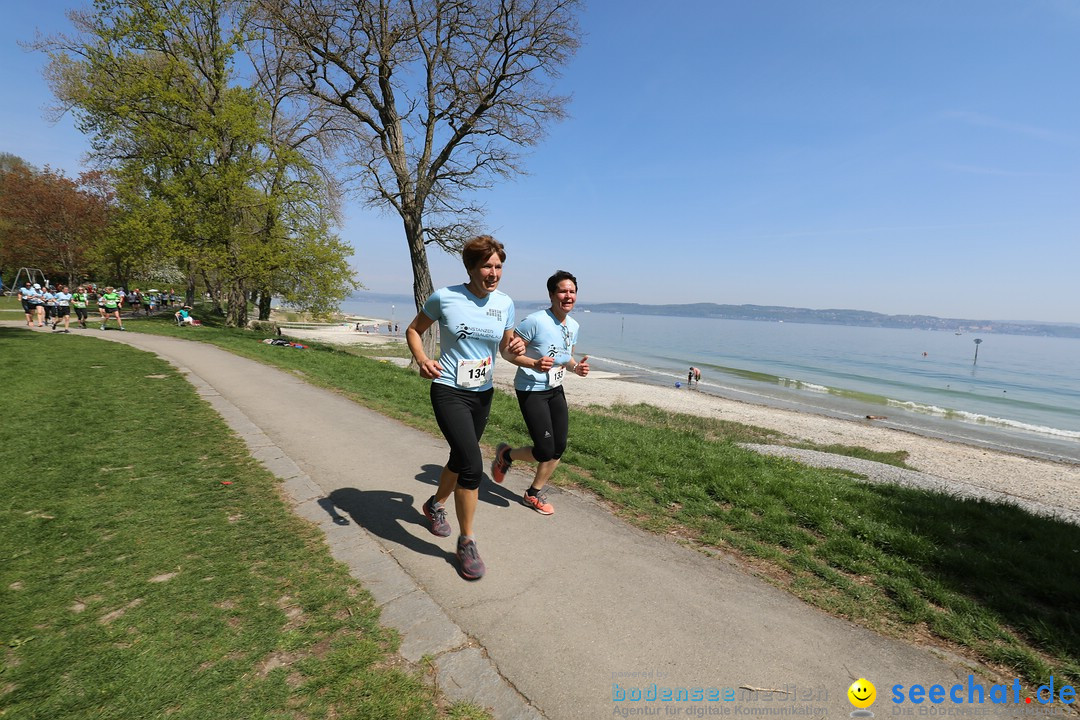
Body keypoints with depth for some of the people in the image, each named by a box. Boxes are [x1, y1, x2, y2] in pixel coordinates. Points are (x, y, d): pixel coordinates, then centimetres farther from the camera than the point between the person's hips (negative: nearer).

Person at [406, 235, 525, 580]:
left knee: (461, 459, 20)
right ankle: (467, 542, 4)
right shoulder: (444, 297, -11)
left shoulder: (505, 303, 0)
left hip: (483, 394, 5)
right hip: (449, 392, -5)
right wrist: (422, 360, -17)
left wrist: (514, 347, -14)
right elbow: (413, 330, 2)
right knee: (472, 465, -17)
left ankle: (436, 505, 51)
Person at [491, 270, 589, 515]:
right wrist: (535, 364, -31)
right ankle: (506, 454, 23)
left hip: (556, 390, 8)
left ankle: (534, 494, 30)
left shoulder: (573, 326, 3)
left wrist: (576, 367, -5)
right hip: (531, 390, -8)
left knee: (559, 448, 9)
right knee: (545, 451, -9)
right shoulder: (535, 321, -21)